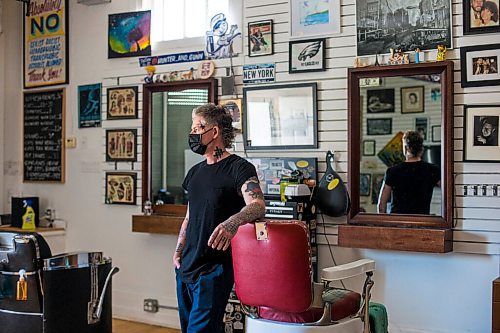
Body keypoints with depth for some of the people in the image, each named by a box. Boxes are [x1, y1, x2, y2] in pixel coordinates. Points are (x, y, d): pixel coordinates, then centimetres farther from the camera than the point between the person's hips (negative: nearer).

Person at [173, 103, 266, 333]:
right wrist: (178, 250, 12)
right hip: (186, 266, 8)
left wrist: (232, 222, -43)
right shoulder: (195, 172, 15)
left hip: (215, 269, -8)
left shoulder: (239, 168, -8)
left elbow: (257, 206, -24)